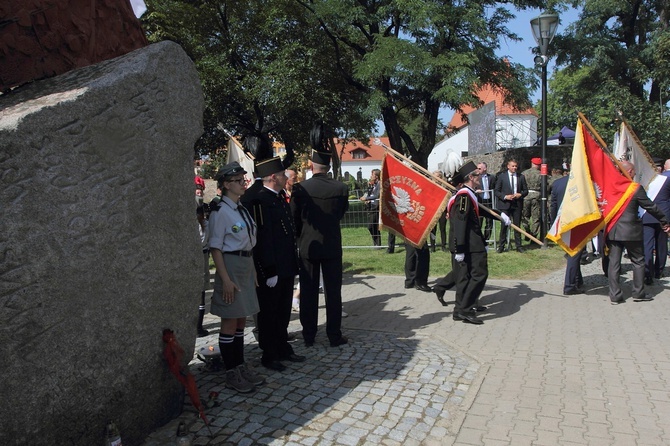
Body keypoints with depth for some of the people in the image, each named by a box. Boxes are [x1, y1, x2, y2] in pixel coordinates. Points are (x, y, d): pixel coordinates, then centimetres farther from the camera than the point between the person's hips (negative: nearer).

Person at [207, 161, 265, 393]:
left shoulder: (241, 209, 11)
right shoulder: (220, 211, -13)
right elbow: (215, 248, -15)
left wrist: (253, 270, 12)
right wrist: (225, 279, -18)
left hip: (247, 265, 8)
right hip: (231, 265, -8)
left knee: (241, 320, 15)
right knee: (230, 322, 2)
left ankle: (241, 366, 28)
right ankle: (231, 374, 14)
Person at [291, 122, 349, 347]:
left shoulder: (300, 188, -10)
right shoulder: (341, 188, -8)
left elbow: (294, 219, 0)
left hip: (307, 247, 0)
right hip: (332, 247, 0)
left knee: (308, 292, 9)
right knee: (333, 291, 8)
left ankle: (309, 335, 18)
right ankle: (334, 335, 14)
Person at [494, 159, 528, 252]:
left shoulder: (521, 177, 9)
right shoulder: (501, 176, 2)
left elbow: (525, 190, 13)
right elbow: (496, 191, 0)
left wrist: (520, 194, -8)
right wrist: (505, 197, -14)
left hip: (517, 204, 2)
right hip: (505, 204, -2)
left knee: (517, 225, 6)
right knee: (504, 225, 0)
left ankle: (518, 246, 13)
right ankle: (501, 246, 8)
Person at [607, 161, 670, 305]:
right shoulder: (635, 188, -10)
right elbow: (651, 207, -4)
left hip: (612, 232, 3)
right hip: (631, 231, -3)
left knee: (614, 262, 6)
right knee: (638, 261, 13)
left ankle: (615, 295, 7)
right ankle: (638, 293, 18)